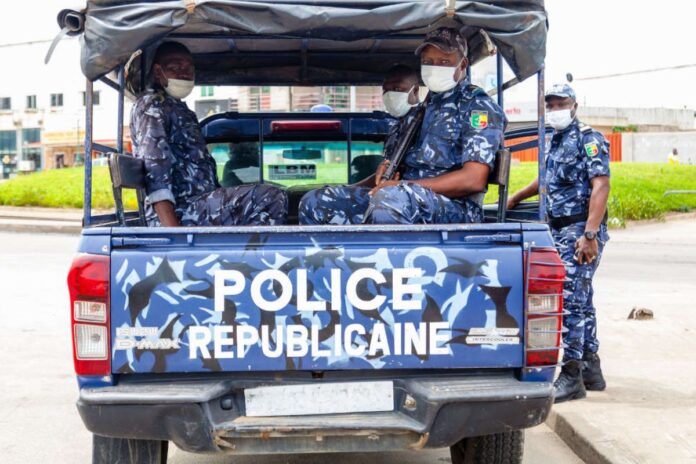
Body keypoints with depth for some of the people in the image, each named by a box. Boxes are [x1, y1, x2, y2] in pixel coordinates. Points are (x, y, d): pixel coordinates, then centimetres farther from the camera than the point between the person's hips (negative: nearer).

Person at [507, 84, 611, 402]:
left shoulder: (588, 139, -9)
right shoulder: (555, 142, 17)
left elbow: (600, 186, -18)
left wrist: (590, 235, -25)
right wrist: (516, 199, 41)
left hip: (581, 230, -9)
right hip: (560, 230, 9)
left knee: (571, 299, -11)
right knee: (581, 299, 13)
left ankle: (571, 376, -6)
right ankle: (591, 371, 21)